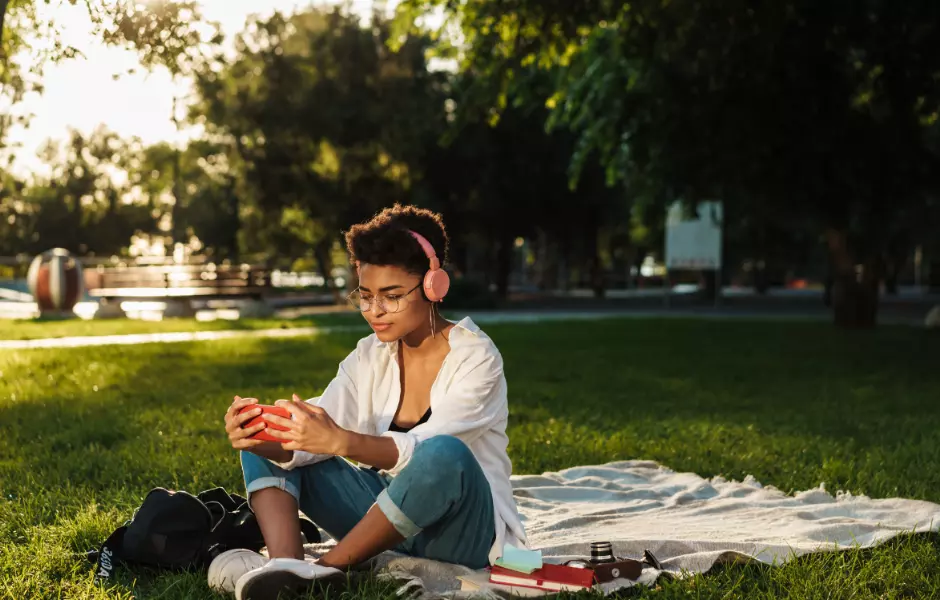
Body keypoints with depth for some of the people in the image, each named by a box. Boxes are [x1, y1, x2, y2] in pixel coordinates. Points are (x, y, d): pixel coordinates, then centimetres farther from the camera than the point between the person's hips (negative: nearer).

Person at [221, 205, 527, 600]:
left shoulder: (475, 358, -15)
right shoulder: (370, 356, 2)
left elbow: (421, 449, -29)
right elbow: (316, 438, -9)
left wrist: (342, 442, -45)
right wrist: (262, 440, -30)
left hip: (462, 531, -6)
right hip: (389, 519, 6)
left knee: (444, 454, -39)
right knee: (263, 446, -4)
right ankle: (286, 564, -31)